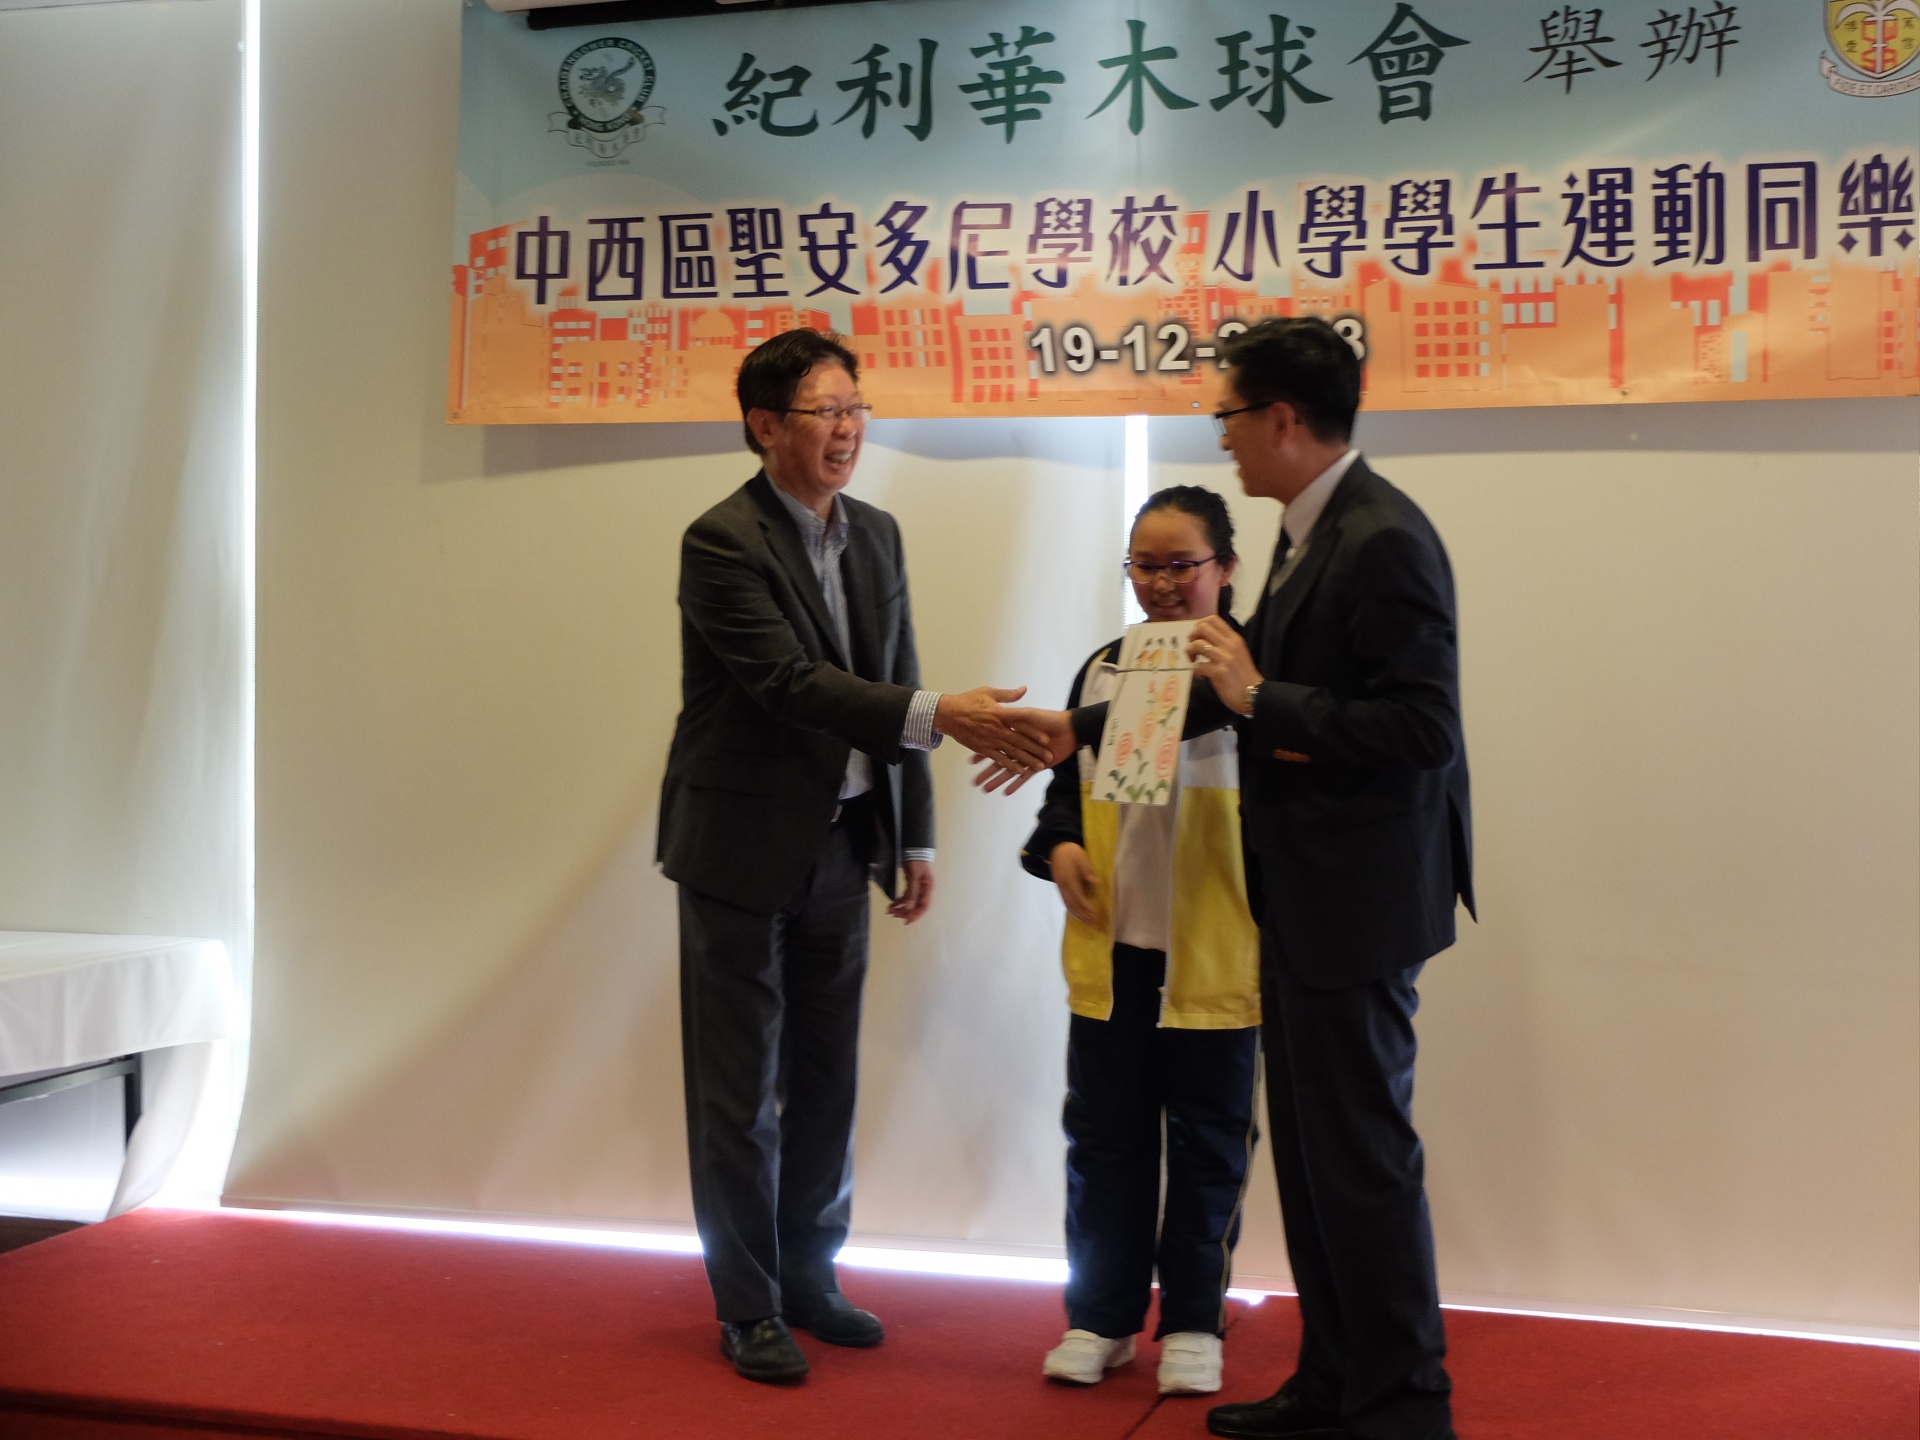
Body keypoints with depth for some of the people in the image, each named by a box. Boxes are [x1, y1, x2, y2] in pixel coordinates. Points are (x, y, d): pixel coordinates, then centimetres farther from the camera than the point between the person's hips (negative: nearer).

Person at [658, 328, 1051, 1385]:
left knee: (825, 1081, 14)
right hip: (743, 849, -7)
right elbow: (792, 683, -25)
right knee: (739, 1090, 4)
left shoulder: (876, 535, 8)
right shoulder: (722, 542, -15)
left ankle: (809, 1278, 29)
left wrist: (915, 835, 11)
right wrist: (941, 717, -33)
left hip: (839, 847, 7)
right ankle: (748, 1308, 15)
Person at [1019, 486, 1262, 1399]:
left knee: (1206, 1143, 9)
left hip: (1216, 957, -4)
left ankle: (1192, 1324, 22)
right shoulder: (1102, 670, 8)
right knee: (1104, 1137, 12)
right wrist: (1058, 849, -2)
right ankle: (1101, 1319, 25)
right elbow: (1068, 785, 16)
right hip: (1110, 949, 5)